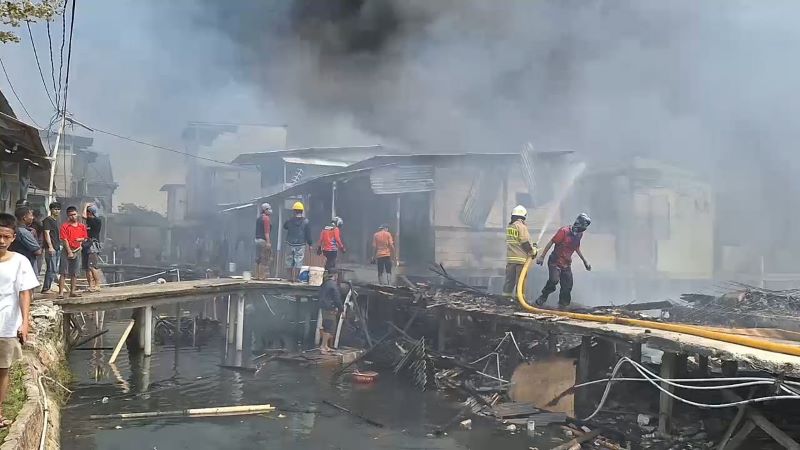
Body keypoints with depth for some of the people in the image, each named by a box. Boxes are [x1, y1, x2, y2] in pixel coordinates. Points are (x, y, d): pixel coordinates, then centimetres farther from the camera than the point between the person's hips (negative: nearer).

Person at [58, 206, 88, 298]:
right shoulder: (65, 226, -3)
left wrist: (80, 239, -9)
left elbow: (85, 238, 15)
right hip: (67, 251, -4)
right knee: (63, 273, -6)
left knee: (75, 273, 8)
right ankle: (61, 292, -7)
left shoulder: (82, 226, 9)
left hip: (77, 251, 4)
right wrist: (69, 252, -14)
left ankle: (72, 292, 15)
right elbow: (64, 240, -8)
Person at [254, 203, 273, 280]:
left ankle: (257, 275, 17)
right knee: (264, 259, -4)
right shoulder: (266, 218, -11)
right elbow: (267, 231, -18)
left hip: (257, 239, 9)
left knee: (258, 259, 13)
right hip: (264, 240, -9)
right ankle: (262, 276, -4)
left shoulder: (259, 218, 16)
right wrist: (268, 242, -20)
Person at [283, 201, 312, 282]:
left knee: (289, 261, 11)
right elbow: (308, 234, -3)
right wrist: (310, 244, 5)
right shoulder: (305, 221, -6)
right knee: (298, 261, 1)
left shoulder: (290, 220, -3)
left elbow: (284, 227, 18)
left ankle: (290, 277, 12)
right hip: (301, 245, -2)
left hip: (290, 244, 2)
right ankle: (296, 277, -1)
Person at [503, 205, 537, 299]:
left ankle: (506, 296, 13)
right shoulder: (521, 226, -10)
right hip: (520, 258, -7)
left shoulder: (509, 226, 13)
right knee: (520, 279, -1)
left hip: (510, 257, 7)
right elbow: (525, 242, -14)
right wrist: (533, 251, 1)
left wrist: (531, 245, 17)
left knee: (509, 278, 10)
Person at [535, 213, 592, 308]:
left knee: (567, 286, 2)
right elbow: (551, 242, -14)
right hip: (555, 262, -7)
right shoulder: (564, 231, -17)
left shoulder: (579, 234, 6)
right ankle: (543, 297, -3)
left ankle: (562, 305, 16)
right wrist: (542, 256, -14)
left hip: (567, 264, 7)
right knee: (554, 280, -25)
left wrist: (585, 261, 27)